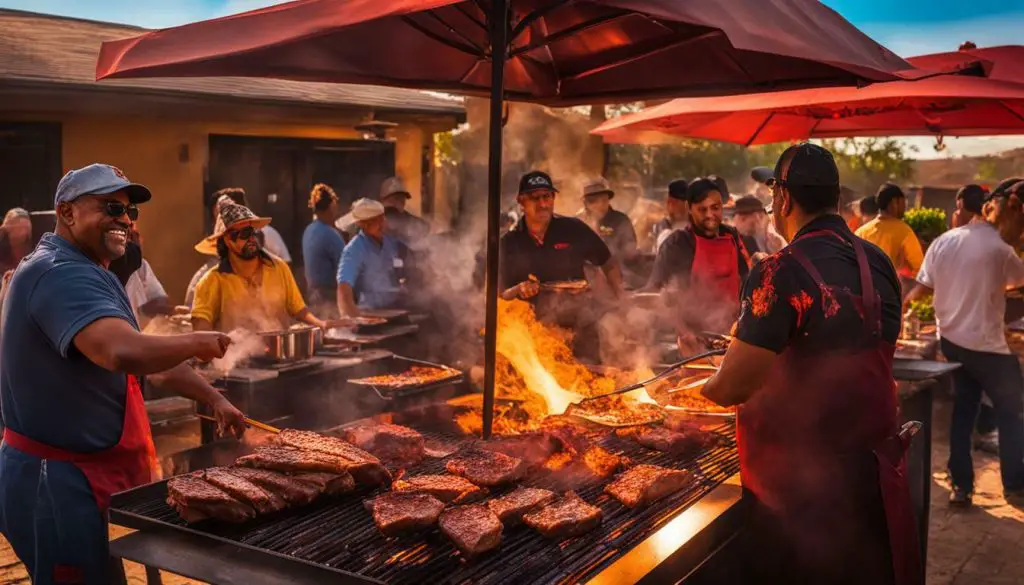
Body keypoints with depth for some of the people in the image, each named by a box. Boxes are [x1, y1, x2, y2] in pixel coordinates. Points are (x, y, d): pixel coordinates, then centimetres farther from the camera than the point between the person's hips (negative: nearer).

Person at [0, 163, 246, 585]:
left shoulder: (88, 272, 14)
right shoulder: (61, 274, -22)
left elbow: (147, 358, 21)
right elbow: (125, 352, -40)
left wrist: (213, 398, 14)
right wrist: (198, 342, -22)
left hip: (85, 472, 11)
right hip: (58, 480, -11)